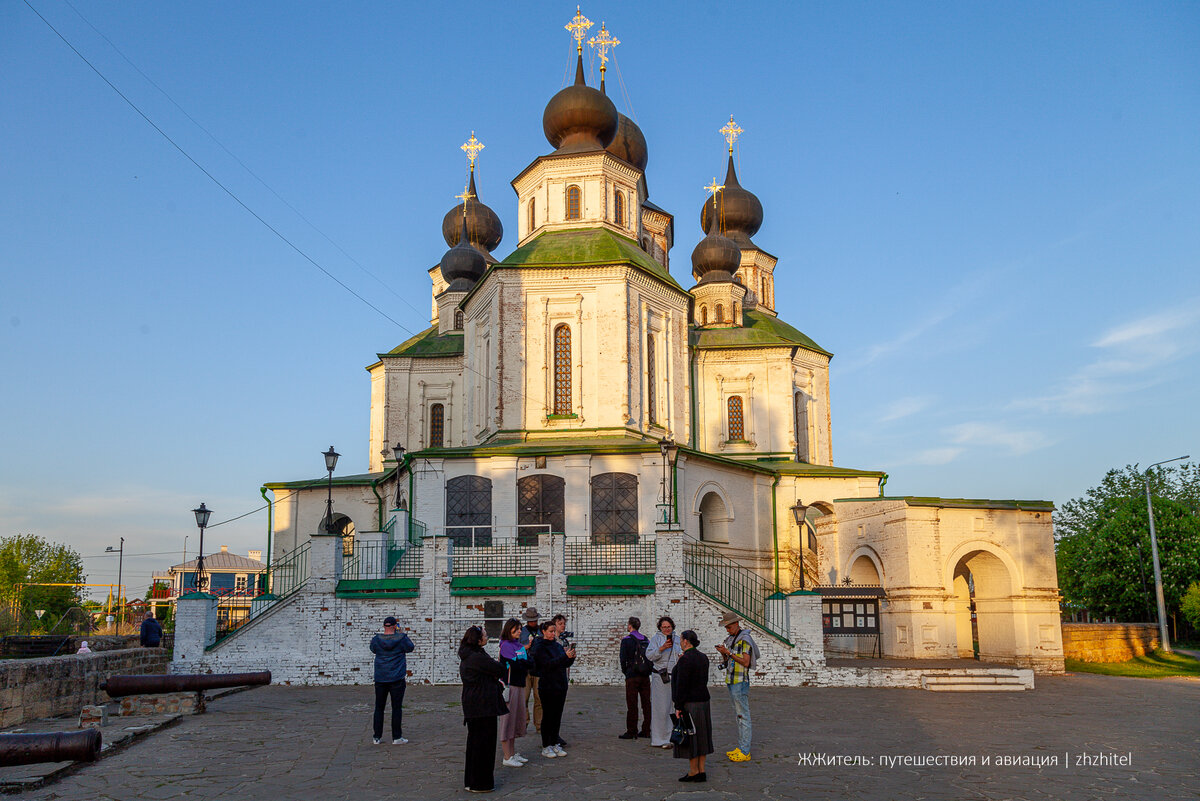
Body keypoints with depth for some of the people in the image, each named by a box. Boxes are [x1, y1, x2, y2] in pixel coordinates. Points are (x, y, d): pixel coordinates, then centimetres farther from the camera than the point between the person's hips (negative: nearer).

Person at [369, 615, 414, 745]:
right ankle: (396, 737, 4)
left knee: (379, 707, 11)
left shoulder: (376, 639, -4)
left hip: (380, 679, 2)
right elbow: (410, 648, 7)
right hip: (397, 679, -2)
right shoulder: (401, 638, -10)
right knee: (396, 707, 3)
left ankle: (377, 737, 14)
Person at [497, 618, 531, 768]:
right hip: (509, 684, -9)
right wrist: (525, 664, -1)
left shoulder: (519, 645, 16)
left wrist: (521, 663, -7)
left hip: (519, 685, 9)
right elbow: (516, 665, -18)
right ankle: (507, 757, 0)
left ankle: (513, 753, 22)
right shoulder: (506, 645, -10)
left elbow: (529, 664, 11)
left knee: (517, 718, 13)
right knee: (508, 718, -4)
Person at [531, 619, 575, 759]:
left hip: (561, 685, 6)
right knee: (547, 716, -1)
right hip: (547, 686, -6)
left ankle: (555, 744, 18)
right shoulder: (540, 648, -8)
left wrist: (571, 657, -9)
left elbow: (565, 664, 12)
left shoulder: (558, 645, 12)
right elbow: (548, 664, -21)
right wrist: (565, 656, -29)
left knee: (557, 715, 10)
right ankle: (546, 747, 7)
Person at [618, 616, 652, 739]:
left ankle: (631, 732, 0)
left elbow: (623, 658, -8)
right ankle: (646, 731, 13)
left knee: (632, 705, -1)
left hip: (632, 676, -5)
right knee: (646, 703, 9)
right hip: (646, 675, 5)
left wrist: (625, 670, 4)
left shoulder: (626, 640, -7)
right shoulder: (646, 639, 9)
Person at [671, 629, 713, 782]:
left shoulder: (685, 659, -17)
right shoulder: (703, 658, 8)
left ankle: (693, 772, 5)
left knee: (689, 737, 0)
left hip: (689, 703, -9)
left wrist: (678, 706, -15)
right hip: (703, 701, 9)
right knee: (701, 736, 12)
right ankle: (702, 771, 16)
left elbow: (681, 685, -20)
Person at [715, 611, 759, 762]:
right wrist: (723, 653, -2)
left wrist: (729, 653, -19)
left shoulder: (744, 639, -13)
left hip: (740, 683, -9)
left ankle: (745, 752, -4)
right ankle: (740, 748, 18)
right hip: (731, 681, 9)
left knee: (743, 716, -6)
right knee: (739, 715, 13)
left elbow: (746, 662, -18)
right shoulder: (730, 639, 15)